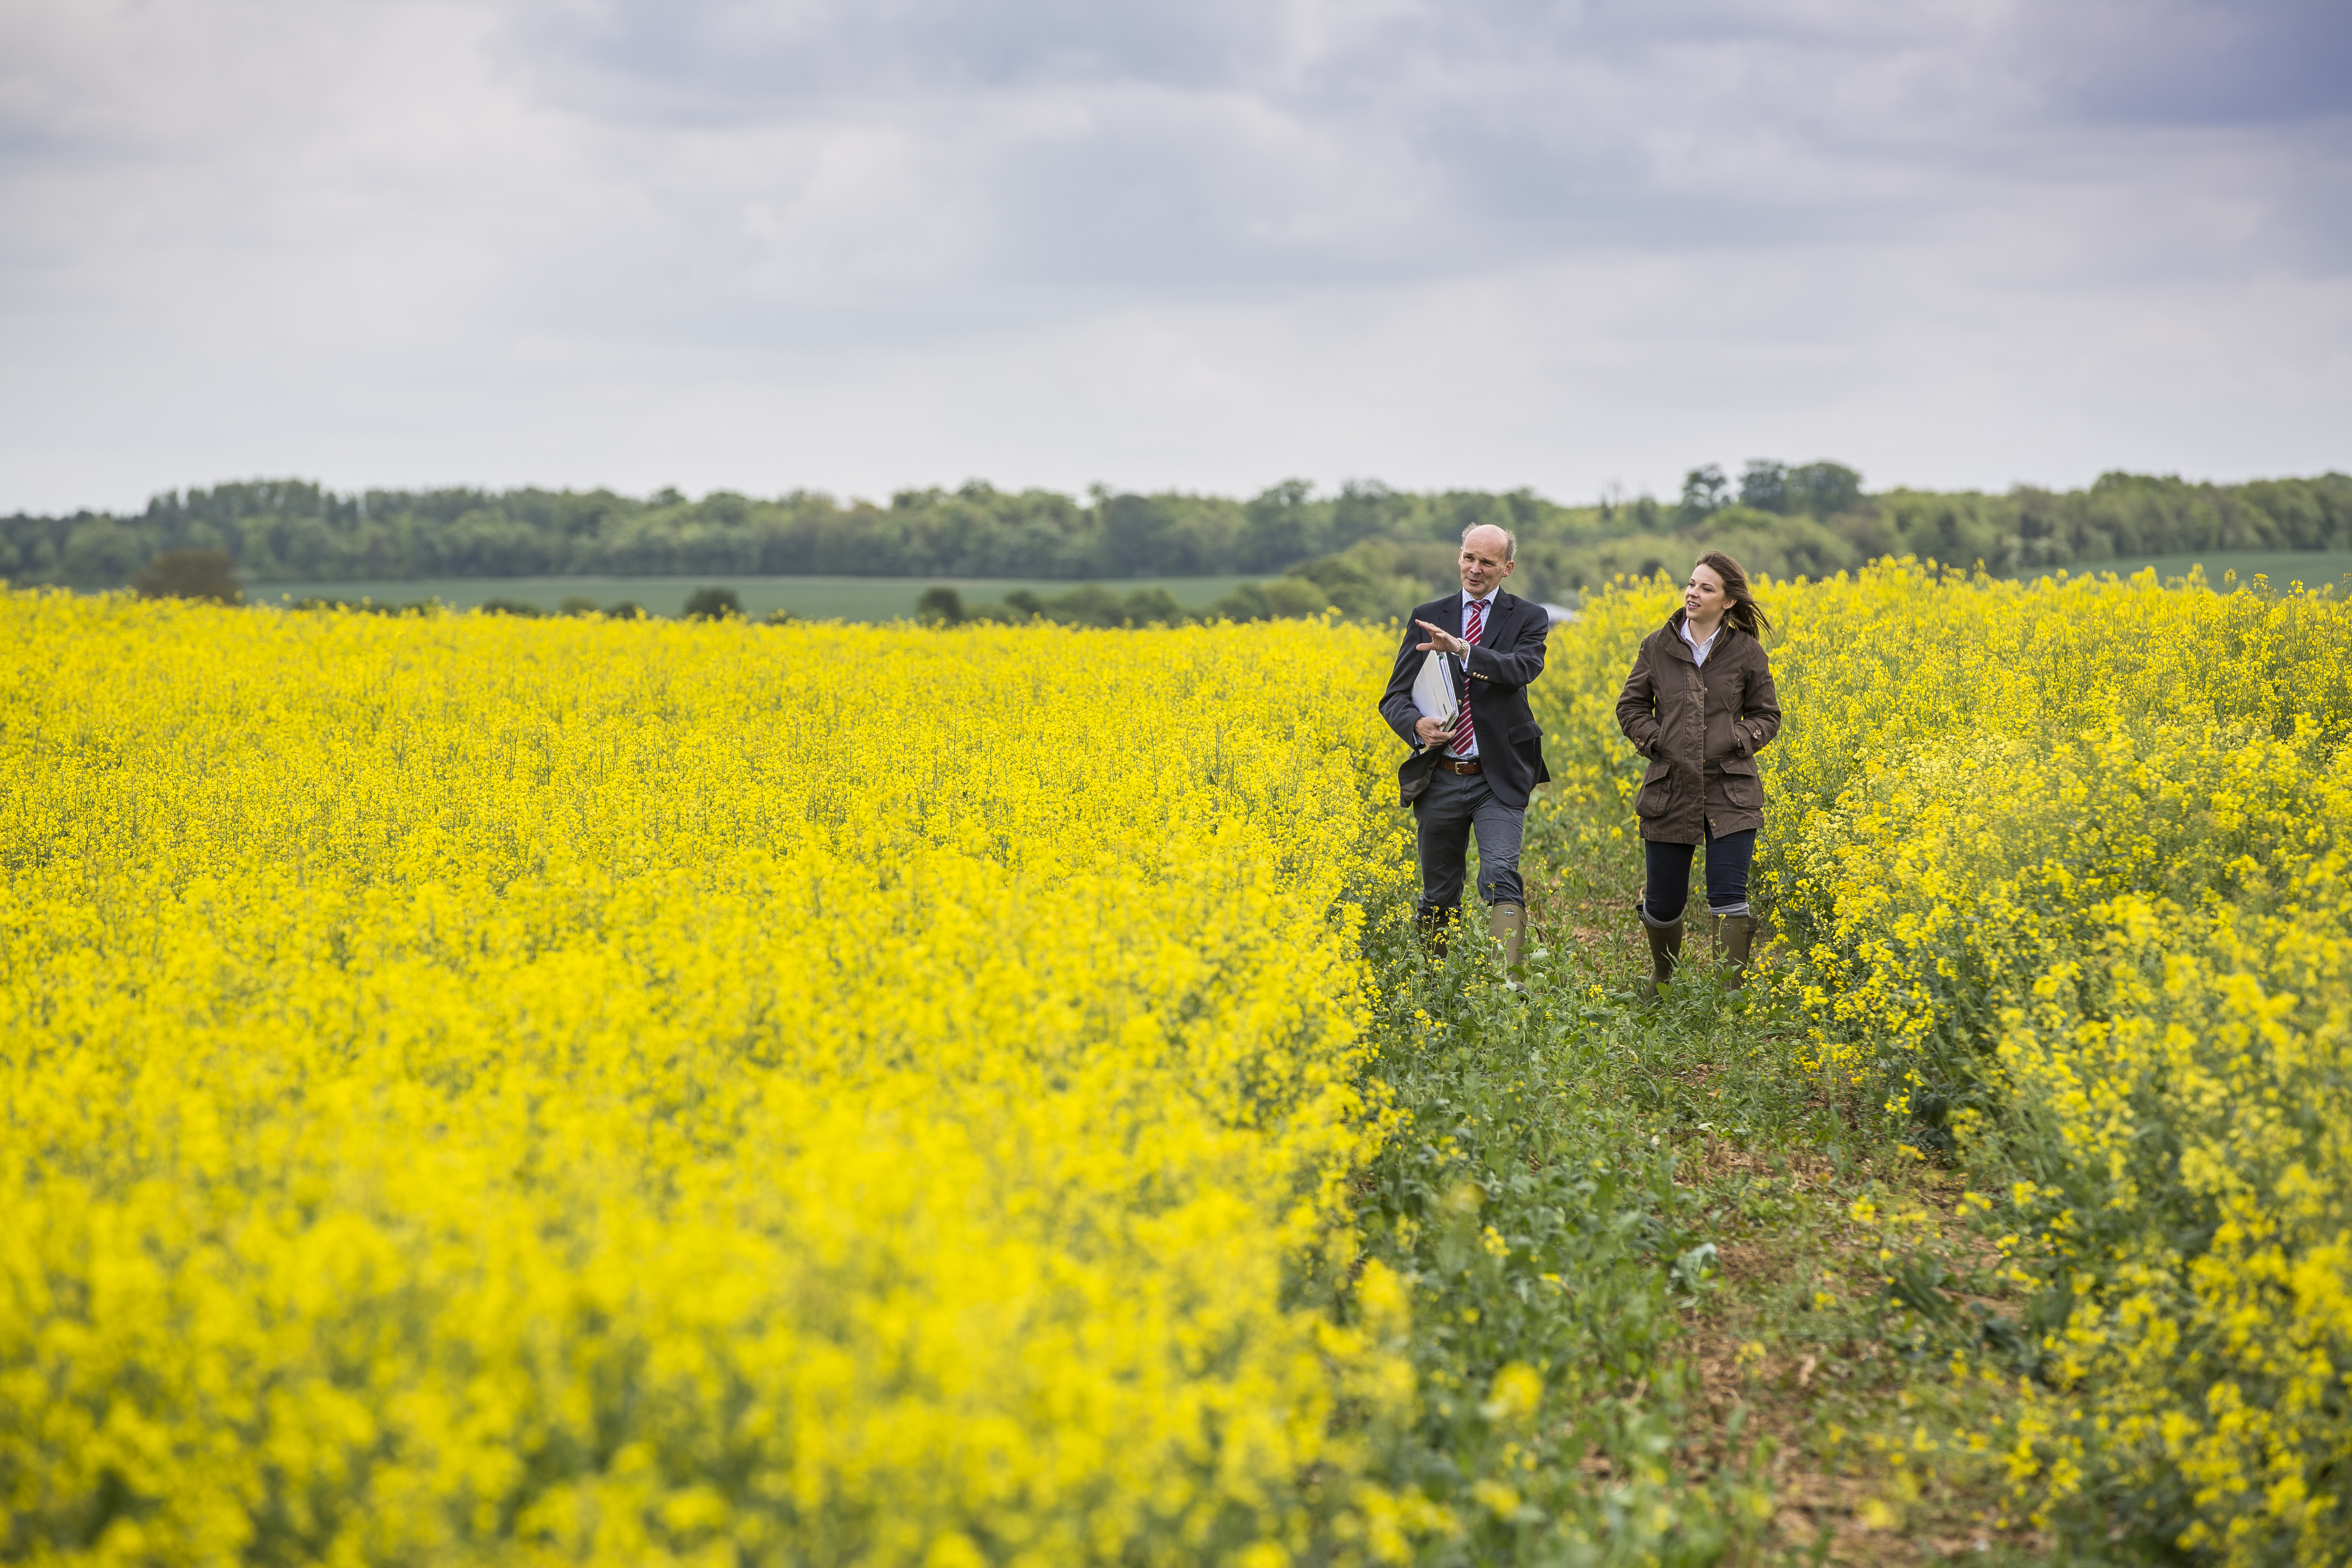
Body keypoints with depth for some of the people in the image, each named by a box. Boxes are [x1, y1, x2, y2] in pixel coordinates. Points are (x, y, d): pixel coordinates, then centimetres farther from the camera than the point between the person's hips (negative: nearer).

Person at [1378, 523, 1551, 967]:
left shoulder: (1528, 619, 3)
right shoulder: (1428, 618, 9)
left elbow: (1523, 669, -18)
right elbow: (1395, 696, 6)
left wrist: (1461, 648, -32)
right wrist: (1416, 725, -17)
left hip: (1498, 778, -3)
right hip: (1440, 777, 3)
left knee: (1501, 876, -20)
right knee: (1438, 896, 10)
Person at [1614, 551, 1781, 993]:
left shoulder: (1747, 651, 2)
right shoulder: (1658, 646, 4)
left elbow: (1766, 716, 10)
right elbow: (1630, 707, 12)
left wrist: (1738, 740, -8)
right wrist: (1654, 740, -5)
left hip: (1729, 791, -1)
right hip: (1669, 790, 1)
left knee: (1728, 899, -9)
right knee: (1664, 904, 8)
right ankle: (1662, 979, 36)